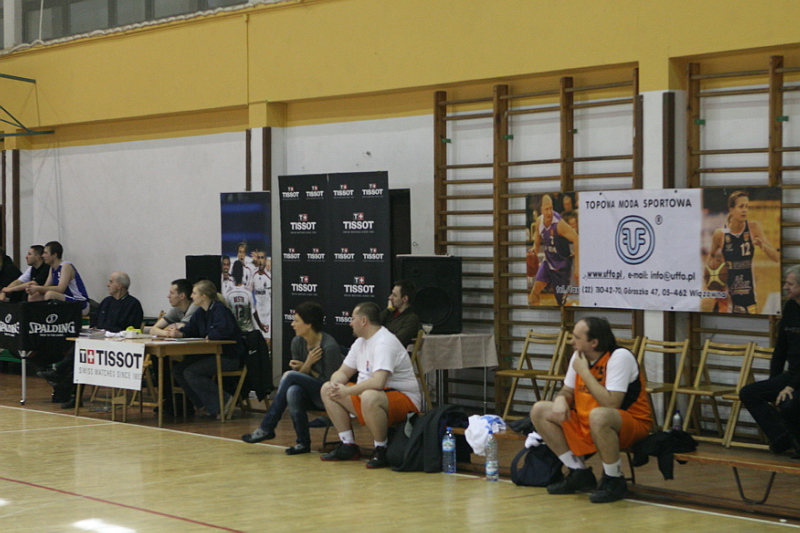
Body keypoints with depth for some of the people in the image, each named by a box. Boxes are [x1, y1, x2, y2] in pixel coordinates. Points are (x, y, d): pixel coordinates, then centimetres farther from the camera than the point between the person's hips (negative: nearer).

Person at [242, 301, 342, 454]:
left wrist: (306, 369, -8)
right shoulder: (297, 342, 3)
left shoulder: (329, 346, -18)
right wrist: (307, 364, -14)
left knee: (290, 376, -25)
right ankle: (303, 443, -19)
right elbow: (300, 378, 7)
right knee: (293, 391, -30)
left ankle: (267, 428, -18)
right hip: (311, 396, 6)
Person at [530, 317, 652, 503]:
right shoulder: (579, 356, 2)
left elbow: (611, 403, -31)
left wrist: (584, 372, -24)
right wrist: (560, 399, -14)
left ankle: (614, 481, -20)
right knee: (539, 411, 0)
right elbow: (567, 391, 12)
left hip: (633, 424, -9)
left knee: (598, 415, -41)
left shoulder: (620, 357, -21)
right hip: (586, 425, 9)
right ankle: (580, 474, 4)